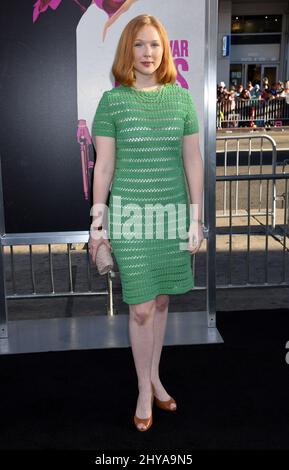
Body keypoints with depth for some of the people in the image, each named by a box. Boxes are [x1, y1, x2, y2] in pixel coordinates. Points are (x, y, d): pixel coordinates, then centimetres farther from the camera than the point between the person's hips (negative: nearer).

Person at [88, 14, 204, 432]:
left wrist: (196, 218, 3)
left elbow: (193, 161, 5)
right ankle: (145, 391, 20)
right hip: (130, 212, -2)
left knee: (161, 299, 12)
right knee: (141, 307, 1)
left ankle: (155, 377, 32)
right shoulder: (112, 100, -3)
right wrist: (97, 222, -2)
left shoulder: (182, 98, 3)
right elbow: (104, 166, -1)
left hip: (173, 211, 3)